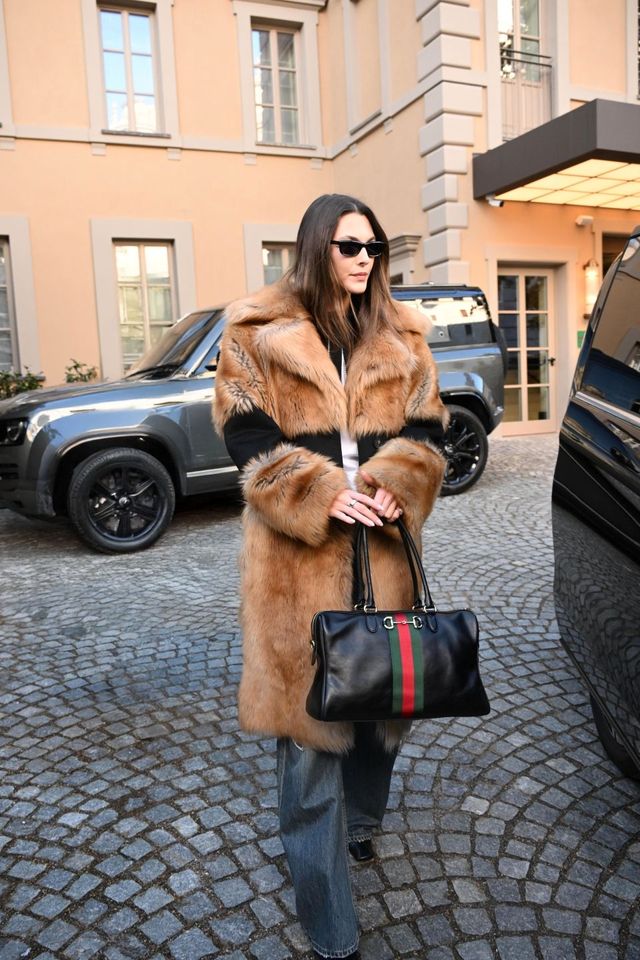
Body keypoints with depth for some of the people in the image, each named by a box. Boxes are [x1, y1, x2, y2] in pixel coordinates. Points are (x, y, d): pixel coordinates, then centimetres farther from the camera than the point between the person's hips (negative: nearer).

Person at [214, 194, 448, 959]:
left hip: (382, 546, 5)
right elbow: (247, 436, -4)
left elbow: (425, 431, 9)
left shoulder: (399, 336, 13)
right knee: (309, 711, -1)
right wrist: (320, 496, -16)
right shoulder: (257, 331, 2)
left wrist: (393, 487, -11)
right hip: (299, 552, -4)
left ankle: (358, 822, 47)